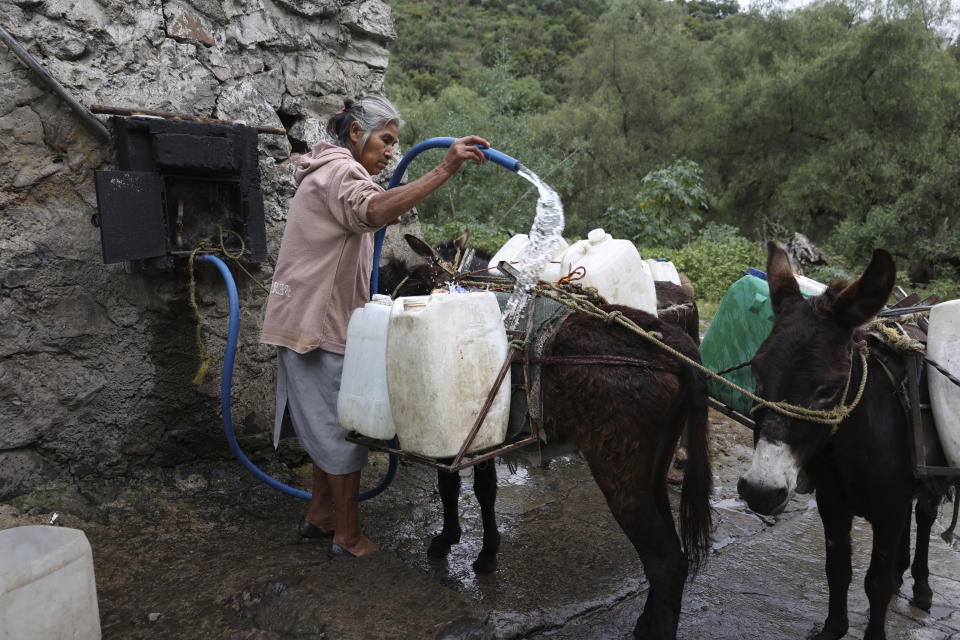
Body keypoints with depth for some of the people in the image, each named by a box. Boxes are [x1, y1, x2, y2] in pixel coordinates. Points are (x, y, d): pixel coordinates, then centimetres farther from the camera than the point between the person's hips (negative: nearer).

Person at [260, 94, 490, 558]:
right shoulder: (338, 172, -13)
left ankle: (320, 513, 30)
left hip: (317, 320, 11)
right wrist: (444, 170, -45)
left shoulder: (332, 172, 23)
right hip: (320, 323, -11)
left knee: (329, 422, 18)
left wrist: (390, 215, 22)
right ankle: (347, 536, 10)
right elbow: (376, 210, -38)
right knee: (344, 427, -2)